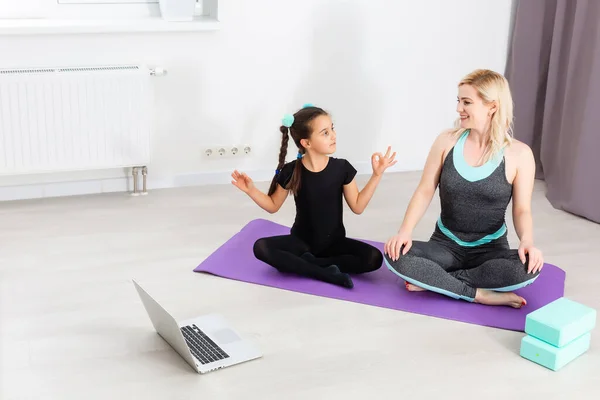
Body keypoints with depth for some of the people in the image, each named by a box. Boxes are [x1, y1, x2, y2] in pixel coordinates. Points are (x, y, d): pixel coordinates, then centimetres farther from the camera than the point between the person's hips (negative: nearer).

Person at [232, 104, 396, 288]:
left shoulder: (341, 168, -11)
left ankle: (302, 264, -17)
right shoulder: (291, 171, -12)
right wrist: (251, 190, -15)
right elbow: (273, 205, 2)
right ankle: (327, 273, -26)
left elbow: (357, 206, -3)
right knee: (261, 248, -27)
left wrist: (376, 175, -9)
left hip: (334, 242, 1)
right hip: (301, 241, -1)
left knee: (374, 258, -24)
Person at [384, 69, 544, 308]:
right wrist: (405, 231, -18)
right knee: (395, 255, -27)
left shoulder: (518, 154, -9)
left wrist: (527, 241, -27)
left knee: (529, 267, -34)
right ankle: (480, 294, -22)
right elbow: (425, 191, -3)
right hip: (446, 245, 1)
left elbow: (522, 209, -5)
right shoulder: (447, 141, -5)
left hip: (491, 249, -1)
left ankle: (432, 281, -20)